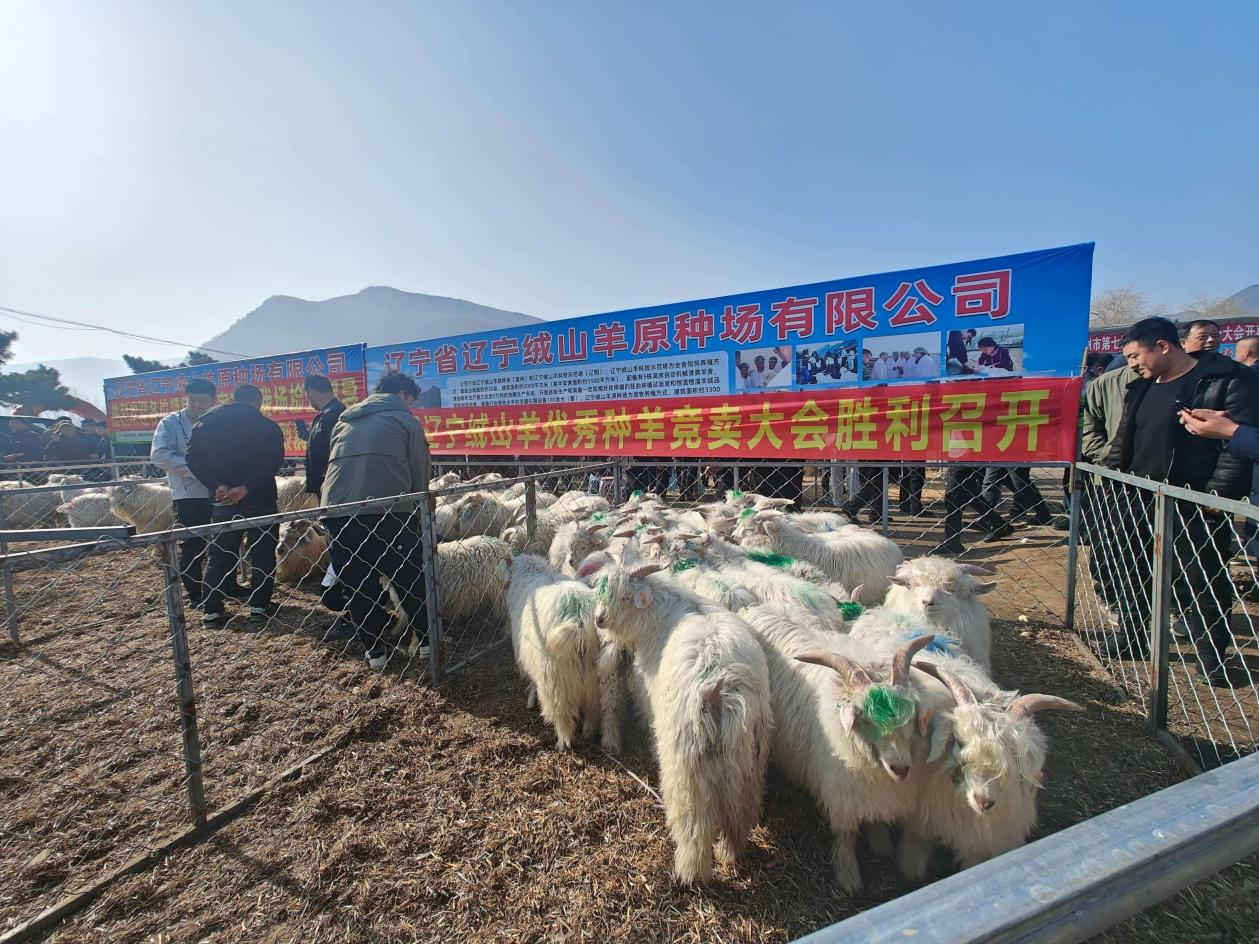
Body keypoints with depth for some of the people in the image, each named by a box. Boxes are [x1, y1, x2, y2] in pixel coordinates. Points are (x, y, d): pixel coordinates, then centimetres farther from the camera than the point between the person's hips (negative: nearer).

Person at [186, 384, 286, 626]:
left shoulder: (206, 423, 7)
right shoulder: (268, 427, -5)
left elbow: (194, 458, -3)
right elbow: (274, 462, -18)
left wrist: (217, 485, -10)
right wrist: (246, 487, -19)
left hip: (222, 501, 3)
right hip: (259, 499, -3)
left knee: (219, 555, 11)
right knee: (262, 552, 6)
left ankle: (211, 611, 13)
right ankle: (260, 606, 6)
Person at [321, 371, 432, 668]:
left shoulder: (344, 420, 24)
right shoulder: (405, 420, 10)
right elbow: (419, 473, 9)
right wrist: (419, 511, 22)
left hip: (338, 512, 4)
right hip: (388, 512, -4)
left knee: (358, 585, 14)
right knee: (411, 579, 11)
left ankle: (375, 649, 22)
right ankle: (428, 639, 22)